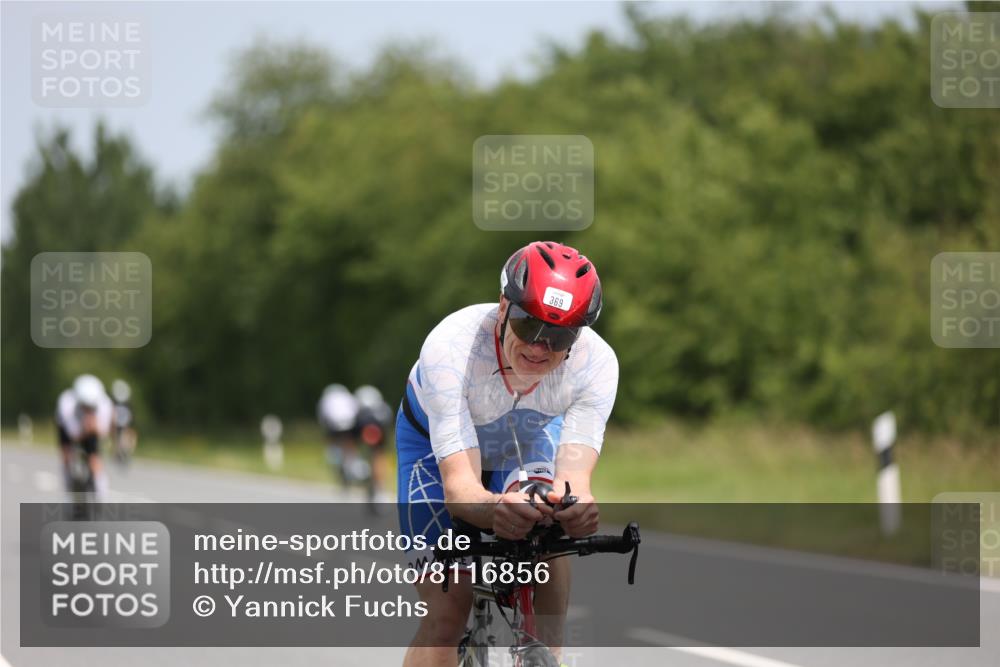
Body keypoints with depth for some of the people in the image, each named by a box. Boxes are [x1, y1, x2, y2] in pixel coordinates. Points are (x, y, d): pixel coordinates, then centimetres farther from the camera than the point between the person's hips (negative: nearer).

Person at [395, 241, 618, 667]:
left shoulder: (596, 363, -33)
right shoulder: (450, 348, -41)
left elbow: (573, 473, -41)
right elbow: (458, 486, -46)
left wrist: (575, 502, -65)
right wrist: (495, 507, -70)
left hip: (529, 437, 3)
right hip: (437, 444, -3)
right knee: (446, 613, -15)